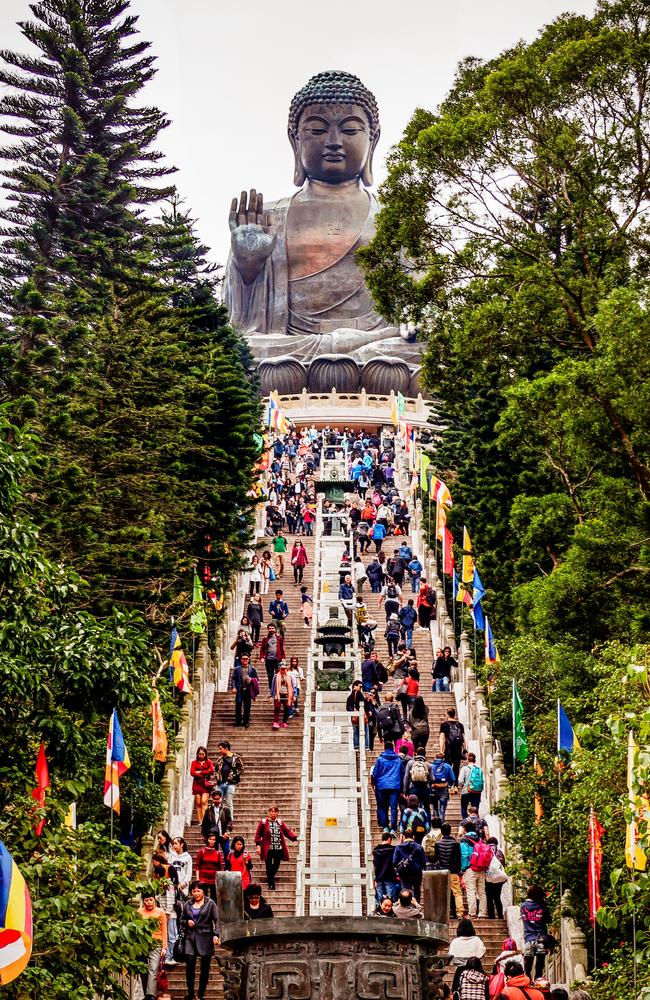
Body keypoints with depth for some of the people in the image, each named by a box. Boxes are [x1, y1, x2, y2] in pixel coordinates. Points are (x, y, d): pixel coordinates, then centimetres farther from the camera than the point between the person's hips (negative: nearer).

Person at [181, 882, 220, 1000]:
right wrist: (187, 922, 0)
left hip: (205, 938, -2)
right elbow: (182, 919, 22)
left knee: (205, 968, 3)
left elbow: (216, 920, -5)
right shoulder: (188, 904, 11)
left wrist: (216, 934, -17)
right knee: (189, 966, -7)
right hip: (190, 937, 2)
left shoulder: (210, 903, 0)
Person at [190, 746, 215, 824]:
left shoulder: (208, 762, 10)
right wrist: (205, 774, -6)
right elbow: (192, 772, -2)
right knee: (198, 803, 0)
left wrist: (200, 772, -6)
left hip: (206, 784, -2)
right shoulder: (194, 762, 11)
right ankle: (200, 821, 1)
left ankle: (204, 821, -19)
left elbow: (211, 770, -7)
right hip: (197, 784, 2)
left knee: (204, 802, -14)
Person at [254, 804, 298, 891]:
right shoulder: (263, 822, -1)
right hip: (268, 849, -3)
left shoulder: (280, 822, 8)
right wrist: (258, 846, -10)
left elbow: (288, 832, 4)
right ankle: (271, 884, 11)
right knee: (269, 867, -1)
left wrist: (296, 837, -11)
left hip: (279, 849, 3)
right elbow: (258, 834, -1)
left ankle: (270, 878, 37)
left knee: (276, 866, 10)